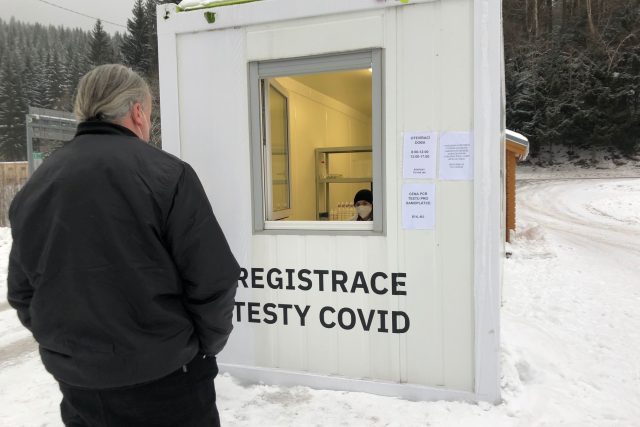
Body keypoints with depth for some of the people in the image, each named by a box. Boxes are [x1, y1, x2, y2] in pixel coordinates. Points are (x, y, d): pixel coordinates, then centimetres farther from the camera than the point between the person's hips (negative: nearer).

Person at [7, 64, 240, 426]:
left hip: (75, 381, 5)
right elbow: (212, 281, -16)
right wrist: (206, 346, 0)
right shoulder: (165, 173, -15)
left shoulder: (35, 186, 1)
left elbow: (23, 292, 8)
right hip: (162, 379, -4)